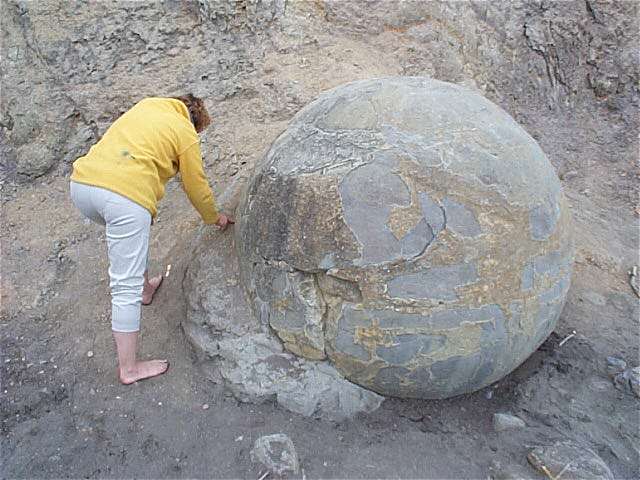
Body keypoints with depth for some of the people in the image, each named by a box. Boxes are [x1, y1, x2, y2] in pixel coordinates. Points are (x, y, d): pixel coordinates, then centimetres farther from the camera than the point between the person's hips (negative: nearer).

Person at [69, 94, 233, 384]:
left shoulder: (146, 106, 27)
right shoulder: (186, 134, 11)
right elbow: (197, 187, 17)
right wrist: (215, 217, 34)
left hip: (81, 183, 7)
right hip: (125, 196, -7)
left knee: (132, 233, 35)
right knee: (126, 286, 0)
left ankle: (145, 287, 52)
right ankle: (129, 368, 11)